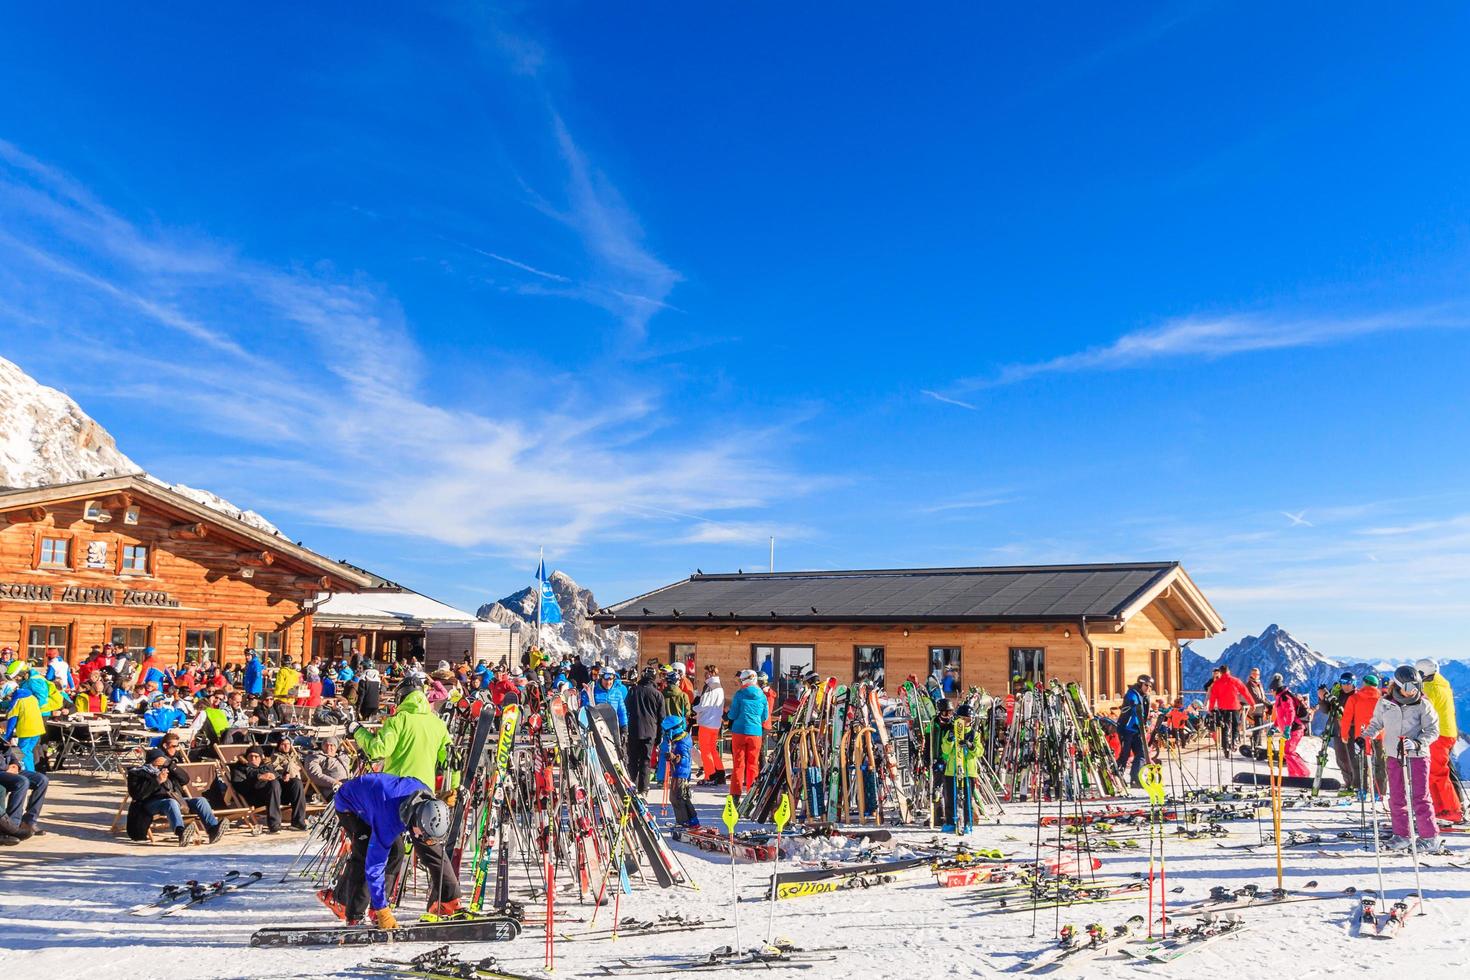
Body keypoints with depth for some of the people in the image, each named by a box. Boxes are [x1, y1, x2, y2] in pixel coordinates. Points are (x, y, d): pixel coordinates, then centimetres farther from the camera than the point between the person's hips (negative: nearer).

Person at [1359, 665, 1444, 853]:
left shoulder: (1423, 705, -7)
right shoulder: (1385, 703, 1)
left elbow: (1432, 730, -6)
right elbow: (1376, 724, 15)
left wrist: (1418, 743, -21)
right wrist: (1363, 738, 2)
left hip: (1417, 756, -3)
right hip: (1394, 756, 4)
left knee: (1420, 798, -6)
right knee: (1396, 798, 8)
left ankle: (1430, 837, 4)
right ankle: (1401, 835, 19)